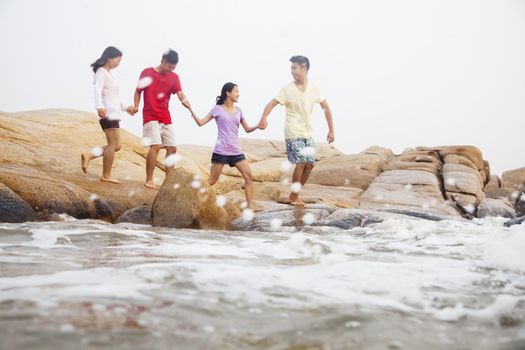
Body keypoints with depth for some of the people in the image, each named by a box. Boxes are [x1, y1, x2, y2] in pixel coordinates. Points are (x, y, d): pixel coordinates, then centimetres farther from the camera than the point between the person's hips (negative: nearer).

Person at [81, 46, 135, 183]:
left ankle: (88, 156, 9)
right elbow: (98, 91, -21)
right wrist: (100, 107, -37)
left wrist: (125, 107, 32)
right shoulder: (101, 72, -6)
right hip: (108, 113, -10)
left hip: (113, 113, 10)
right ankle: (106, 175, -3)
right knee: (113, 144, -8)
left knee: (116, 146, 8)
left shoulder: (108, 73, 23)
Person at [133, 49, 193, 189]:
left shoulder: (174, 77, 7)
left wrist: (185, 101, -29)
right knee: (155, 146, -19)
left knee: (172, 148, 4)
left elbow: (180, 94, -8)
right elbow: (138, 91, 6)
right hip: (150, 117, -5)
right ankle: (149, 181, -12)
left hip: (166, 118, 5)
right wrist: (136, 106, -8)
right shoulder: (147, 73, -2)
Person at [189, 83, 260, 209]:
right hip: (221, 151, -4)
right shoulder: (217, 109, 1)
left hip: (236, 151, 4)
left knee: (249, 176, -8)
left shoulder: (238, 111, 13)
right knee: (212, 180, 1)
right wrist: (191, 110, -12)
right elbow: (201, 122, -1)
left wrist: (257, 126, -4)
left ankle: (250, 206, -4)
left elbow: (247, 129, 15)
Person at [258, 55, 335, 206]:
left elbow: (326, 108, 8)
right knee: (301, 162, -13)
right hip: (293, 133, -5)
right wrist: (264, 117, -37)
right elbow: (272, 103, -17)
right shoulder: (287, 88, -8)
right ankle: (294, 196, 4)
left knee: (310, 164, 3)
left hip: (308, 133, 5)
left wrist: (331, 130, 5)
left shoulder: (314, 88, 2)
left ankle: (295, 193, 21)